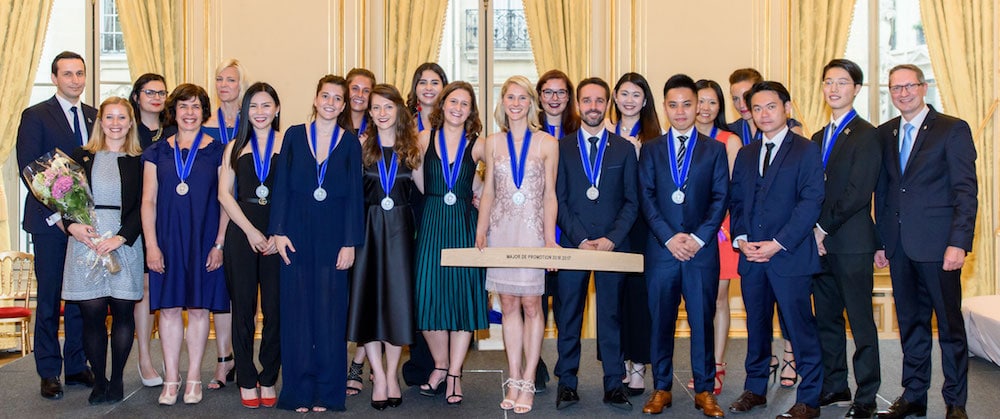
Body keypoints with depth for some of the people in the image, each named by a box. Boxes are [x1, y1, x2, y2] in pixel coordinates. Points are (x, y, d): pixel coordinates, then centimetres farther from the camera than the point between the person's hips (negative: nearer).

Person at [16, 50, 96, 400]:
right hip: (50, 223, -4)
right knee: (49, 299, 3)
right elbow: (29, 171, -6)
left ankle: (77, 366, 17)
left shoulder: (95, 117, 12)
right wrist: (55, 215, -13)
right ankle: (49, 373, 11)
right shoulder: (35, 116, -1)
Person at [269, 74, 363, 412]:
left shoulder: (350, 142, 5)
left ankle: (327, 392, 11)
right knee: (296, 311, 2)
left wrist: (350, 243, -5)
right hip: (297, 234, 0)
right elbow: (281, 186, 2)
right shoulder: (294, 135, 5)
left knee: (330, 312, 2)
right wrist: (278, 231, -6)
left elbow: (354, 195, 1)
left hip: (332, 235, 0)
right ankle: (299, 392, 11)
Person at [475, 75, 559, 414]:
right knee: (508, 305, 5)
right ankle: (514, 380, 12)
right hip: (501, 230, 2)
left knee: (531, 304, -1)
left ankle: (528, 382, 6)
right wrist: (480, 233, 2)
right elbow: (488, 192, 10)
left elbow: (549, 195, 1)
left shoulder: (547, 143, 1)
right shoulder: (493, 143, 8)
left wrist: (550, 239, -7)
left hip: (532, 230, -2)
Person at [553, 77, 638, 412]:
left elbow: (631, 202, 5)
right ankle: (567, 383, 12)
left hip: (612, 245, 0)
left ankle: (614, 384, 11)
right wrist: (581, 239, -9)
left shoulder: (624, 149, 9)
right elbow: (559, 200, 1)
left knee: (612, 316, 4)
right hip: (572, 244, 0)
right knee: (568, 316, 3)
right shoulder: (561, 147, 7)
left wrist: (612, 239, -8)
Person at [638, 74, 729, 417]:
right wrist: (669, 237, -10)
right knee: (661, 321, 5)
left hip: (702, 249, -1)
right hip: (661, 248, 1)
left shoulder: (715, 149, 9)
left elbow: (721, 198, 2)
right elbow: (646, 197, 2)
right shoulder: (651, 150, 10)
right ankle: (661, 388, 15)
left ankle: (704, 390, 12)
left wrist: (698, 237, -10)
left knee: (702, 321, 3)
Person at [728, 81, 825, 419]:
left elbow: (811, 202, -9)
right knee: (756, 327, 12)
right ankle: (755, 389, 25)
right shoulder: (745, 154, 16)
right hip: (751, 255, 5)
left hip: (790, 256, -5)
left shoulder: (806, 150, -1)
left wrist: (778, 244, -14)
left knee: (801, 328, -2)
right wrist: (741, 238, -2)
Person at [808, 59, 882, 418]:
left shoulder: (866, 135, -6)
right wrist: (815, 233, 2)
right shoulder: (818, 138, 17)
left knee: (861, 322, -1)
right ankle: (834, 387, 22)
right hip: (820, 243, 7)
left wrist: (823, 227, -12)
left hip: (852, 243, -7)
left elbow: (858, 193, -14)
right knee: (827, 320, 12)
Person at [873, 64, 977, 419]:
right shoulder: (885, 133, 12)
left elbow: (966, 191, -8)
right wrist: (881, 242, 9)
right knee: (910, 323, 12)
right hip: (900, 247, 5)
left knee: (950, 325, 3)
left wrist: (959, 243, -15)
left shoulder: (953, 129, -3)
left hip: (938, 244, -5)